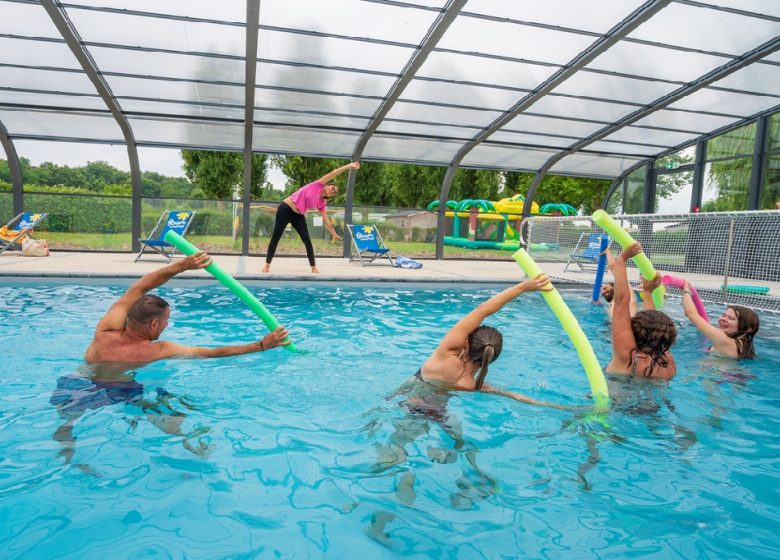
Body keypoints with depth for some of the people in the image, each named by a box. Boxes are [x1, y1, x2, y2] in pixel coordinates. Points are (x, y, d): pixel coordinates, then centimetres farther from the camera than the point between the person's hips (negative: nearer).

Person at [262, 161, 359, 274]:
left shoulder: (322, 203, 5)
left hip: (298, 215, 6)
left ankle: (314, 268, 2)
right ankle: (267, 265, 8)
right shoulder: (318, 185, -8)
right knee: (275, 238, -1)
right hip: (285, 209, -6)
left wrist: (334, 233, 7)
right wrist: (348, 166, -14)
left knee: (307, 241, -4)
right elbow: (333, 173, -11)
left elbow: (326, 220, 9)